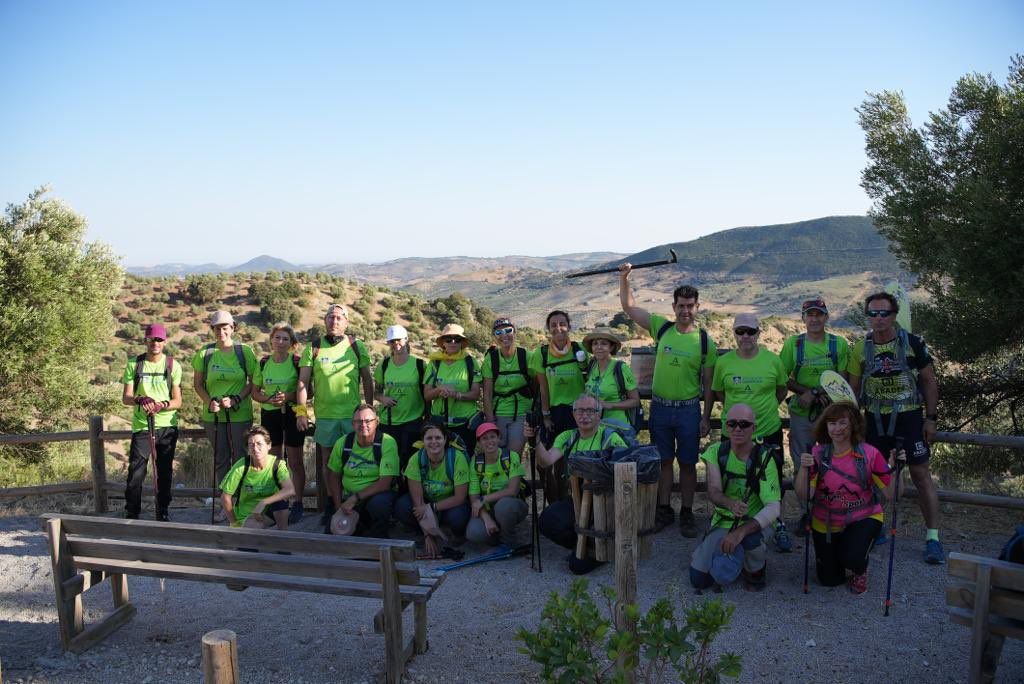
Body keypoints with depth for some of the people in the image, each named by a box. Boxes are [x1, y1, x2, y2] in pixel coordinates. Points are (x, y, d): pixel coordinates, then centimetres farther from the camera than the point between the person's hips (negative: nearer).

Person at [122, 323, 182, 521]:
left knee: (164, 472, 8)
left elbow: (177, 401, 0)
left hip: (167, 426, 1)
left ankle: (162, 514, 19)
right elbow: (125, 397, 0)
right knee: (136, 471, -7)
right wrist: (140, 400, -22)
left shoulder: (173, 366, 3)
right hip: (141, 426, -1)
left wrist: (162, 405, -21)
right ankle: (131, 514, 4)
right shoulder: (133, 365, 4)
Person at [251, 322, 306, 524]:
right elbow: (255, 392, 9)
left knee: (295, 461, 0)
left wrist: (288, 397, -21)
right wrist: (269, 399, -10)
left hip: (292, 413, -4)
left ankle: (297, 504, 8)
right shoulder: (263, 363, 4)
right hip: (269, 414, 4)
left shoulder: (297, 361, -6)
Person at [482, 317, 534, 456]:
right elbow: (487, 394, -4)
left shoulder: (525, 356, -4)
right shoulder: (490, 358, -3)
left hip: (521, 415, 0)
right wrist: (490, 422, -9)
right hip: (497, 415, 1)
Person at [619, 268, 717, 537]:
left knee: (687, 463, 7)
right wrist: (624, 278, -10)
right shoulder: (662, 327, 0)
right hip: (660, 407, 2)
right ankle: (664, 510, 24)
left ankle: (687, 513, 20)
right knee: (663, 461, 11)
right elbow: (629, 307, 2)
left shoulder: (705, 341, -4)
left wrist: (706, 417, -4)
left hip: (689, 409, -2)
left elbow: (708, 383, -1)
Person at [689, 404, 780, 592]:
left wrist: (741, 531, -38)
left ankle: (756, 569, -2)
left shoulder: (763, 459, -16)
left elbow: (773, 508, -25)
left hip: (754, 522, -3)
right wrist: (731, 504, -41)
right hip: (723, 521, 3)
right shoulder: (716, 452, -6)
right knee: (699, 580, -9)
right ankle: (738, 555, 21)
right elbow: (713, 491, -17)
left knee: (751, 537, -39)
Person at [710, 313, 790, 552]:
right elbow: (718, 392, 11)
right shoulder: (724, 362, -2)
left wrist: (766, 407, 4)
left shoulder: (773, 360, -3)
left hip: (769, 431, 0)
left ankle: (778, 526, 29)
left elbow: (782, 390, 10)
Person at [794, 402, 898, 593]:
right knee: (829, 580, 7)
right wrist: (804, 468, -34)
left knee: (853, 559, -28)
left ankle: (860, 571, 12)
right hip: (826, 523, 2)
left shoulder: (869, 454, -16)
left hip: (863, 518, -2)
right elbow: (802, 497, -19)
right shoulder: (818, 454, -13)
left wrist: (894, 467, -31)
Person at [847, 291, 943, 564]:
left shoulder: (913, 343, -6)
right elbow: (854, 388, 8)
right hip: (874, 418, 3)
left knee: (920, 473, -2)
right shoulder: (861, 349, 1)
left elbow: (929, 382, -1)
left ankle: (932, 536, 6)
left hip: (909, 416, -3)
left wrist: (931, 418, -5)